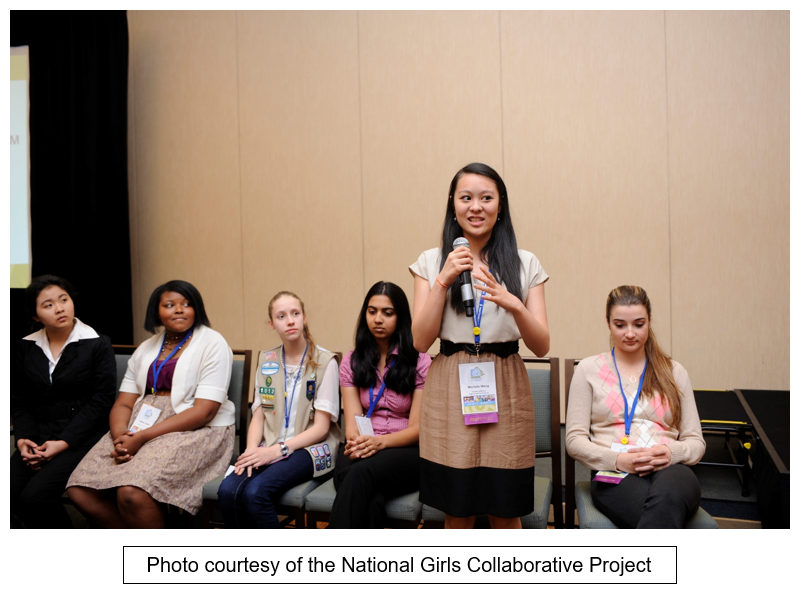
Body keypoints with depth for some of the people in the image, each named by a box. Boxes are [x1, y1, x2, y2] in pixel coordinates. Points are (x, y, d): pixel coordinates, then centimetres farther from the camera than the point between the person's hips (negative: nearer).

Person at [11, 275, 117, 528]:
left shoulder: (97, 344, -3)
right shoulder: (26, 348, 11)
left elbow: (101, 400, -8)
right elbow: (18, 400, 11)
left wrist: (64, 442, -15)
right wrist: (23, 438, -6)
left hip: (81, 438, -4)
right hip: (38, 438, 5)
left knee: (35, 496, -23)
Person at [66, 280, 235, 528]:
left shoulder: (212, 345, -4)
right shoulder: (146, 349, 17)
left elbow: (204, 411, -13)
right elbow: (123, 403, 11)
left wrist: (143, 437, -18)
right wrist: (121, 436, -12)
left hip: (197, 431, -6)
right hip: (140, 426, 7)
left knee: (131, 493, -30)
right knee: (80, 490, -13)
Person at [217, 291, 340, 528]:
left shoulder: (325, 362, -5)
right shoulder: (266, 362, 12)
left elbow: (321, 427, -7)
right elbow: (258, 416, 9)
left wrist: (277, 450, -17)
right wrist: (251, 450, -11)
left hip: (310, 449, -4)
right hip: (269, 449, 5)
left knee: (256, 491, -29)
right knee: (228, 490, -24)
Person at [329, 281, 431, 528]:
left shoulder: (419, 361, 0)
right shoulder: (351, 362, 11)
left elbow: (417, 427, -4)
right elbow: (352, 420, 1)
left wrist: (380, 441, -24)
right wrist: (355, 442, -24)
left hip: (406, 450, -2)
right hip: (363, 451, 2)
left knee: (360, 474, -36)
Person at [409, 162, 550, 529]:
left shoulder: (525, 265, 4)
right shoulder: (431, 262, 5)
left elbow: (541, 346, -1)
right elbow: (421, 341, -2)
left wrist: (514, 305, -20)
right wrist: (443, 281, -12)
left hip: (505, 393, 0)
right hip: (450, 394, 0)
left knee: (505, 513, 8)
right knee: (457, 514, 10)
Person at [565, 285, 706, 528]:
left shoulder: (674, 372, 19)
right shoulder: (589, 369, 13)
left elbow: (696, 441, 16)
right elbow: (574, 439, 6)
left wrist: (672, 452, -8)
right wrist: (617, 459, -12)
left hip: (669, 471, 2)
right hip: (614, 476, -2)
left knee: (668, 496, -39)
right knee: (666, 517, -38)